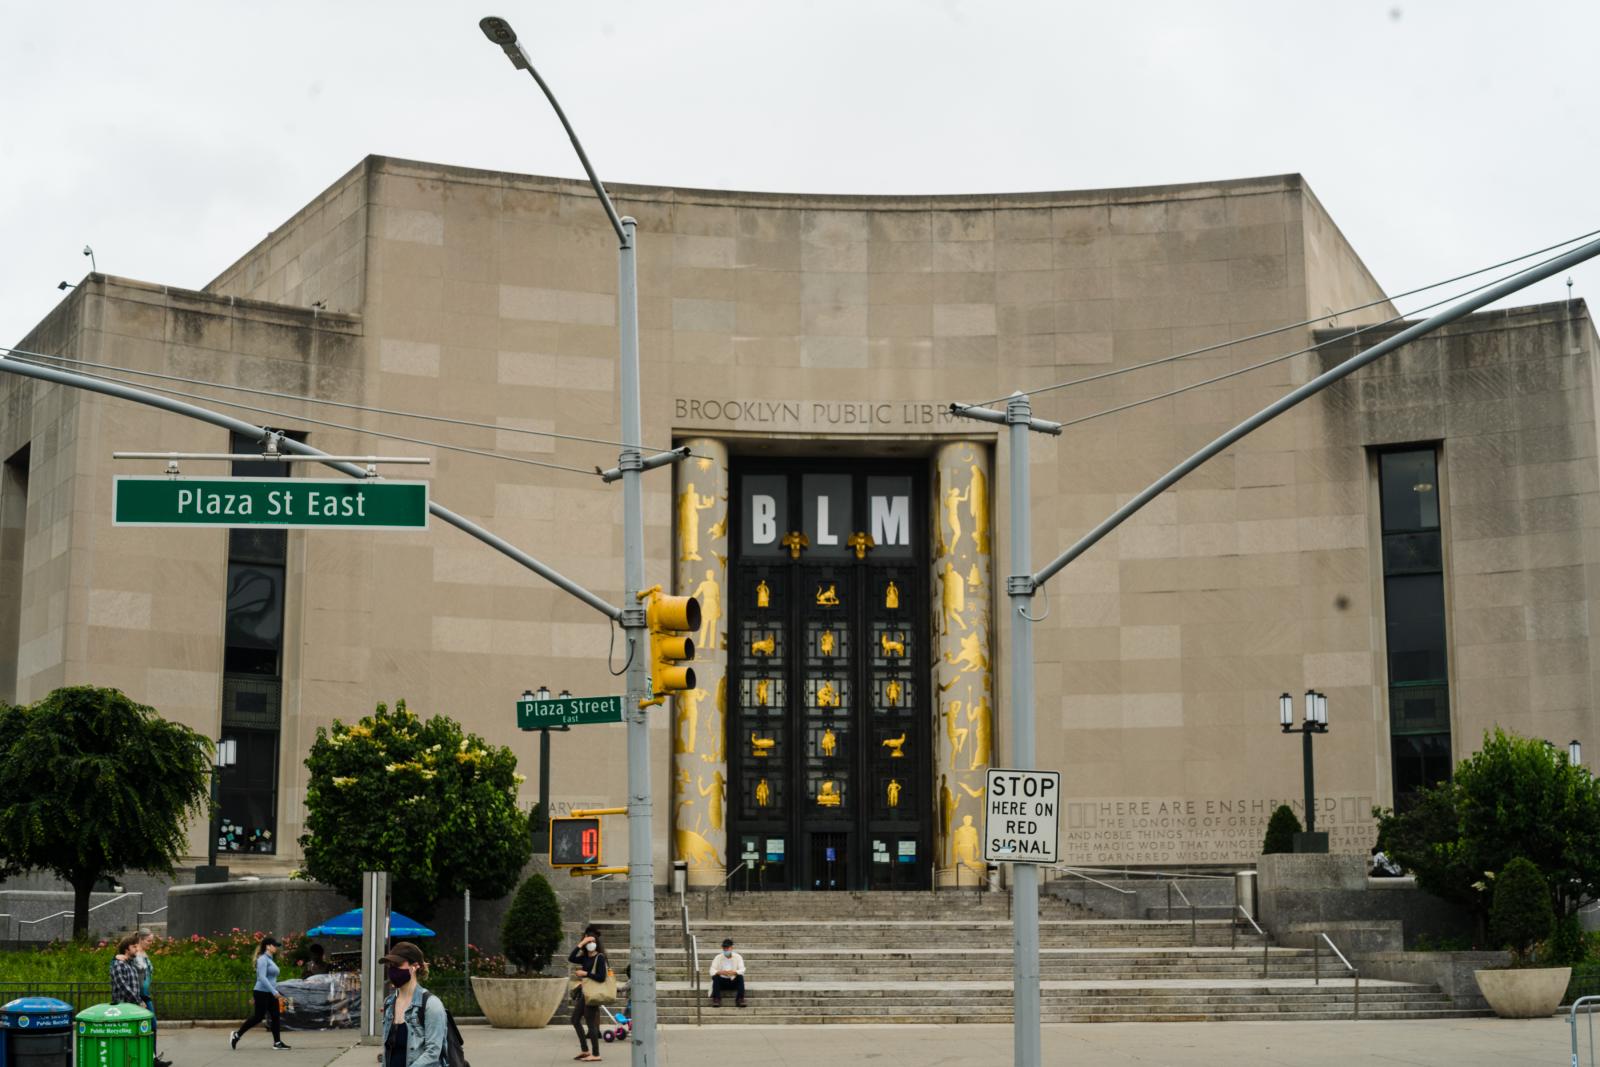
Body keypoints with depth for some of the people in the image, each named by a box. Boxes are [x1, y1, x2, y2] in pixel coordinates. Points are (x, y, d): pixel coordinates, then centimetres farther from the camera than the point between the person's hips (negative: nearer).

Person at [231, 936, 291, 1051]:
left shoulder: (271, 959, 14)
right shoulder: (263, 959, -14)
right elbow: (262, 977, -23)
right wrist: (274, 991, -25)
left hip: (270, 994, 9)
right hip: (262, 993, -9)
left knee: (275, 1017, 3)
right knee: (258, 1017, -3)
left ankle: (277, 1042, 4)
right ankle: (236, 1035, 10)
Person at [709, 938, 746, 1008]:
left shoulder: (738, 957, -2)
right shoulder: (718, 957, -2)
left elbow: (742, 970, -14)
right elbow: (712, 971, -14)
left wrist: (734, 972, -36)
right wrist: (720, 972, -36)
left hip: (734, 981, 0)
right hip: (722, 981, 0)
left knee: (740, 976, -29)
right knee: (715, 977, -29)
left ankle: (740, 1000, -30)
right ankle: (716, 1000, -32)